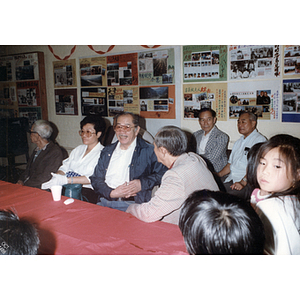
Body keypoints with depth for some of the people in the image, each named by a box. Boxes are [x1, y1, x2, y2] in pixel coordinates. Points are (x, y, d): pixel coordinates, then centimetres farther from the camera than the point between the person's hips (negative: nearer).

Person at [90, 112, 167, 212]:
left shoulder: (148, 151, 6)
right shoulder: (107, 151, 20)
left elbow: (163, 173, -2)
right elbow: (96, 179, 13)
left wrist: (142, 184, -15)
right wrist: (112, 193, -6)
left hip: (131, 204, -3)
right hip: (105, 202, 4)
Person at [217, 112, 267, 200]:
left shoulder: (259, 140, -3)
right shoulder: (239, 142, 25)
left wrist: (243, 182, -24)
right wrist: (218, 174, 10)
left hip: (247, 182, -7)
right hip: (230, 178, 7)